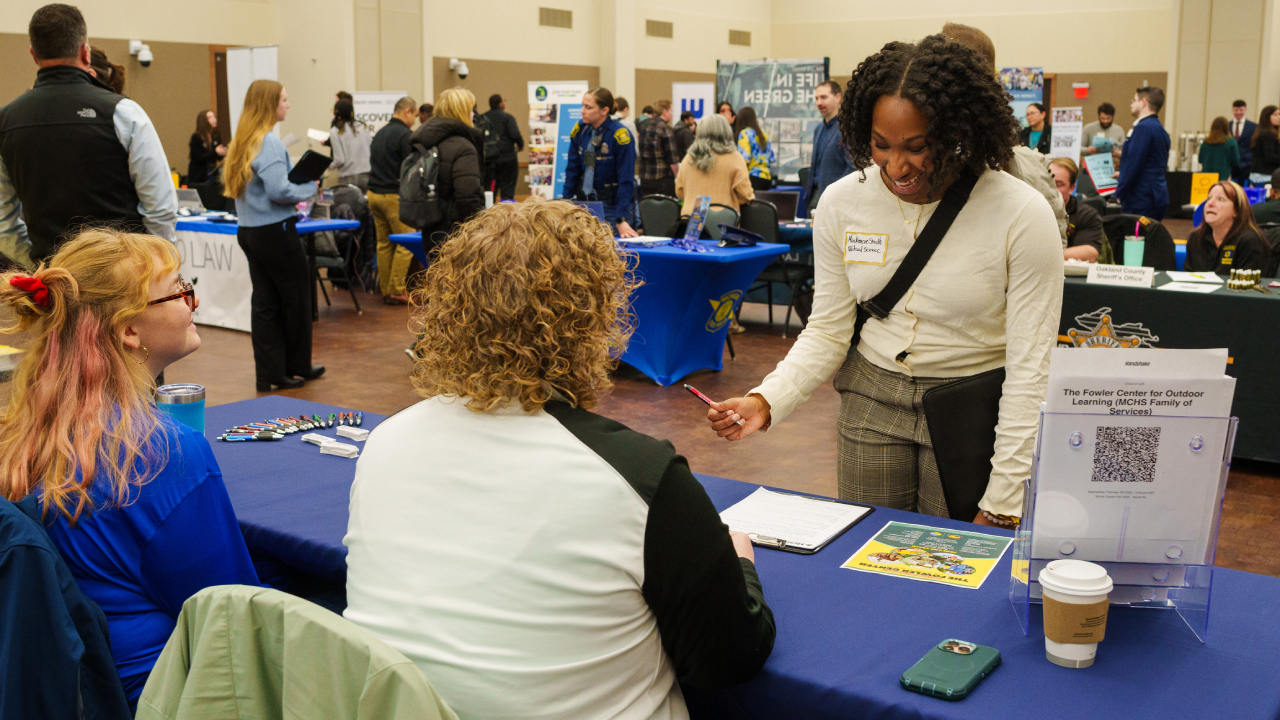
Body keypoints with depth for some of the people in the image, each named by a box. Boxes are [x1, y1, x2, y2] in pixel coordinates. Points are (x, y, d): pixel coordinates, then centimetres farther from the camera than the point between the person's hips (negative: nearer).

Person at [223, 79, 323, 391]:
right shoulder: (269, 142, -16)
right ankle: (296, 366, 19)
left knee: (265, 301, 10)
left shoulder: (242, 140, 12)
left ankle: (270, 372, 12)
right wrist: (310, 187, -7)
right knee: (297, 296, 7)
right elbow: (279, 190, -24)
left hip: (249, 230, 8)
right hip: (274, 231, -8)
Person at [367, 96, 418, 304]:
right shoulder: (405, 135, -11)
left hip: (374, 193, 9)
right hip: (394, 195, -9)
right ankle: (396, 291, -4)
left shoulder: (380, 133, 16)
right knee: (405, 244, -3)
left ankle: (385, 290, 14)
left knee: (384, 243, 11)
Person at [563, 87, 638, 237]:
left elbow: (626, 181, -18)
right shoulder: (580, 130, -1)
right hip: (583, 201, 5)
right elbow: (572, 170, 5)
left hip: (611, 205, -5)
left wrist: (621, 220, -23)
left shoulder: (620, 135, -17)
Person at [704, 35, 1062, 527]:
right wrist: (767, 401, -17)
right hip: (871, 399, 3)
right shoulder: (842, 203, -6)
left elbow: (1030, 366, -15)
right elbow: (828, 330, 1)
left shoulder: (1023, 215, -17)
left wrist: (1002, 505, -16)